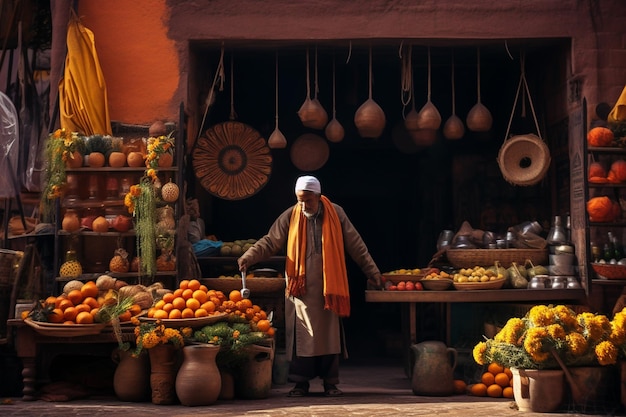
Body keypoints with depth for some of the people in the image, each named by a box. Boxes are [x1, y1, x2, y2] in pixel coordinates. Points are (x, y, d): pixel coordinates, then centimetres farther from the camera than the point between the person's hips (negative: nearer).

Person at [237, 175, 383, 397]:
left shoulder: (336, 214, 2)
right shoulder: (290, 216, 1)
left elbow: (356, 246, 7)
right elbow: (269, 242, -1)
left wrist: (372, 271, 7)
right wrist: (248, 258, -16)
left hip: (328, 287, 0)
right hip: (300, 288, 0)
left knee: (329, 334, 4)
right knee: (301, 335, -1)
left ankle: (330, 382, 12)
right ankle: (301, 382, 7)